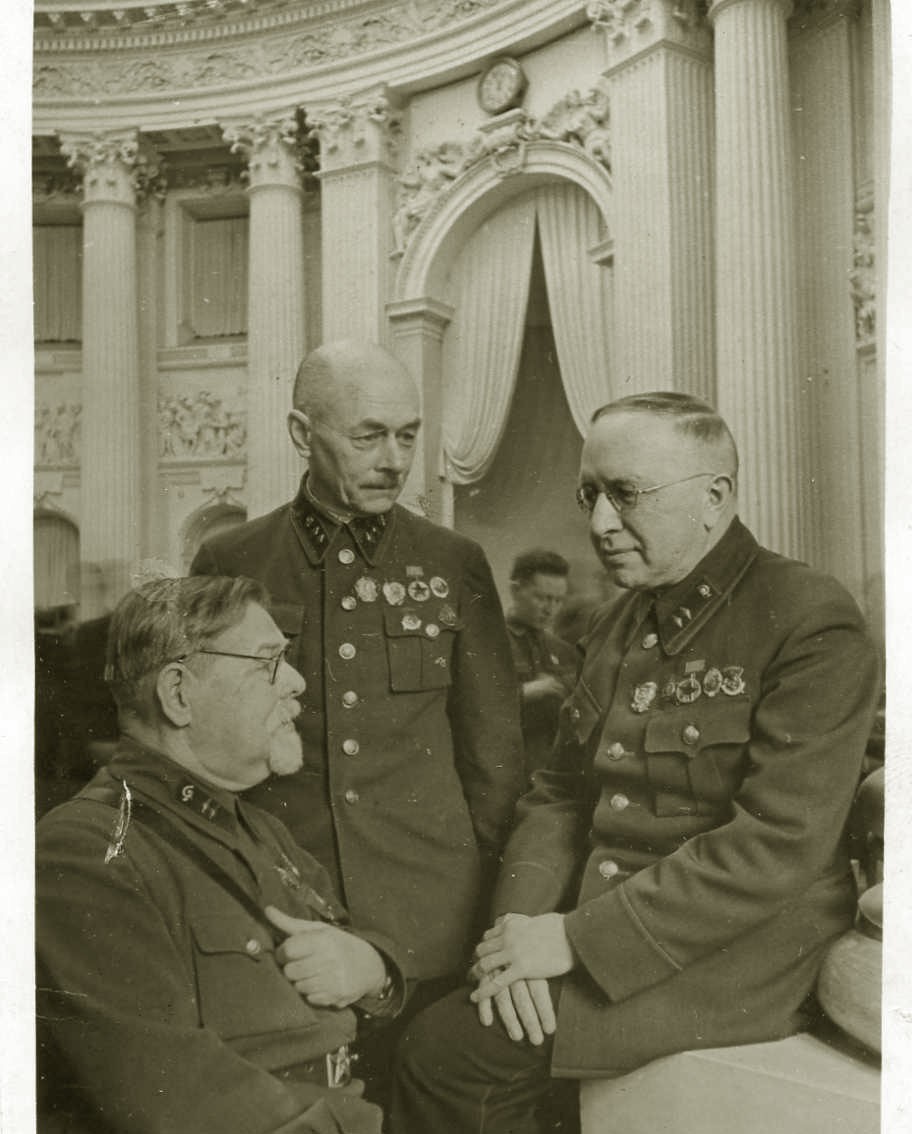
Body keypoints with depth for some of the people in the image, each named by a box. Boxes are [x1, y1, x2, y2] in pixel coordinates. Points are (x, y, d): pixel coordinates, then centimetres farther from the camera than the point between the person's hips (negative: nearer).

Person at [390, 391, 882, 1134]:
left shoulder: (814, 624, -12)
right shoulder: (617, 626, 12)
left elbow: (779, 845, -20)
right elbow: (560, 793, 10)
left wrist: (578, 936, -20)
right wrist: (523, 922, -8)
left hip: (733, 959, -7)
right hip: (595, 939, 7)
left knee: (450, 1050, -17)